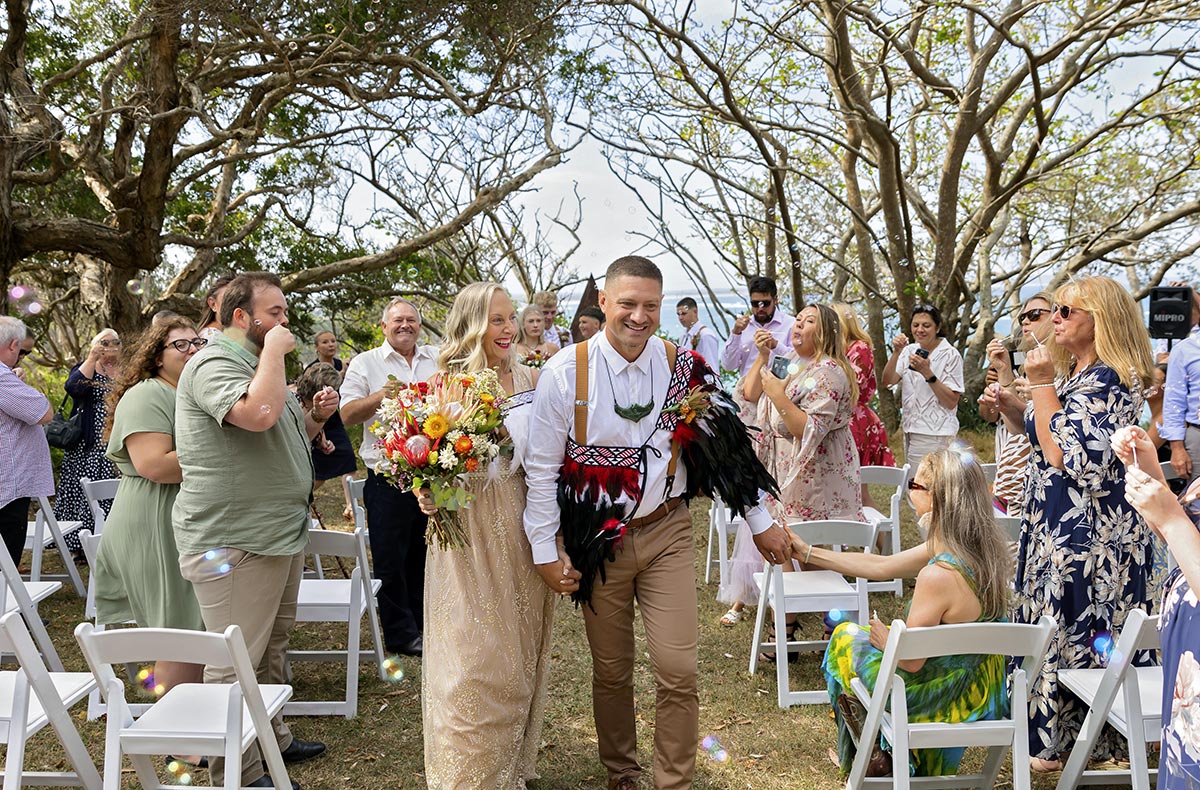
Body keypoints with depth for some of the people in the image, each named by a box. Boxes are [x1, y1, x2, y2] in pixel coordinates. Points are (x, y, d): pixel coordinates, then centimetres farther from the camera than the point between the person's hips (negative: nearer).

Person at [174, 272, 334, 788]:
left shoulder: (256, 363, 19)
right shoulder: (213, 364, -14)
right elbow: (257, 414, -34)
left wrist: (315, 417, 7)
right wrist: (275, 351, -21)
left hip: (281, 532, 10)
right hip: (233, 540, -10)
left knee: (272, 647, 20)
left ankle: (272, 739, 34)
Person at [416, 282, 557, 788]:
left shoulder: (530, 378, 4)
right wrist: (427, 492, -23)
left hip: (523, 527, 4)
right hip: (469, 526, -4)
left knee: (521, 651, 16)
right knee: (474, 656, 3)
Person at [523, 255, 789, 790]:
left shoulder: (684, 368, -5)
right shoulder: (565, 373, -11)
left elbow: (725, 446, 5)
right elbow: (542, 466, -5)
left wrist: (760, 522, 9)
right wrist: (546, 550, -6)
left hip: (667, 532, 1)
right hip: (598, 541, -1)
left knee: (678, 671, -1)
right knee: (611, 671, 13)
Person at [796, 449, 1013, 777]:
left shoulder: (937, 576, -34)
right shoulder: (983, 549, -6)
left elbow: (910, 661, -24)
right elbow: (881, 566, 2)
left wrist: (886, 639, -1)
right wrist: (807, 552, 7)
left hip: (948, 699, -7)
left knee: (847, 637, 13)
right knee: (875, 636, 27)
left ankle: (876, 758, 33)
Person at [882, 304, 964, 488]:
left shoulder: (950, 355, -7)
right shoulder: (909, 350, 10)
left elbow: (951, 402, -12)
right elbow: (887, 382, -2)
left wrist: (927, 373, -21)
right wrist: (896, 353, -15)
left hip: (934, 435, -6)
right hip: (910, 430, 6)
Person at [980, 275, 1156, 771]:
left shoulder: (1107, 379, -19)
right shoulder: (1074, 372, 12)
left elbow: (1065, 453, -25)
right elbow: (1042, 434, 21)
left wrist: (1041, 385, -20)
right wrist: (1009, 408, 4)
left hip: (1088, 530, -10)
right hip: (1056, 522, 10)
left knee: (1074, 632, 2)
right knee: (1047, 623, 18)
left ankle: (1057, 743, 17)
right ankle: (1046, 726, 33)